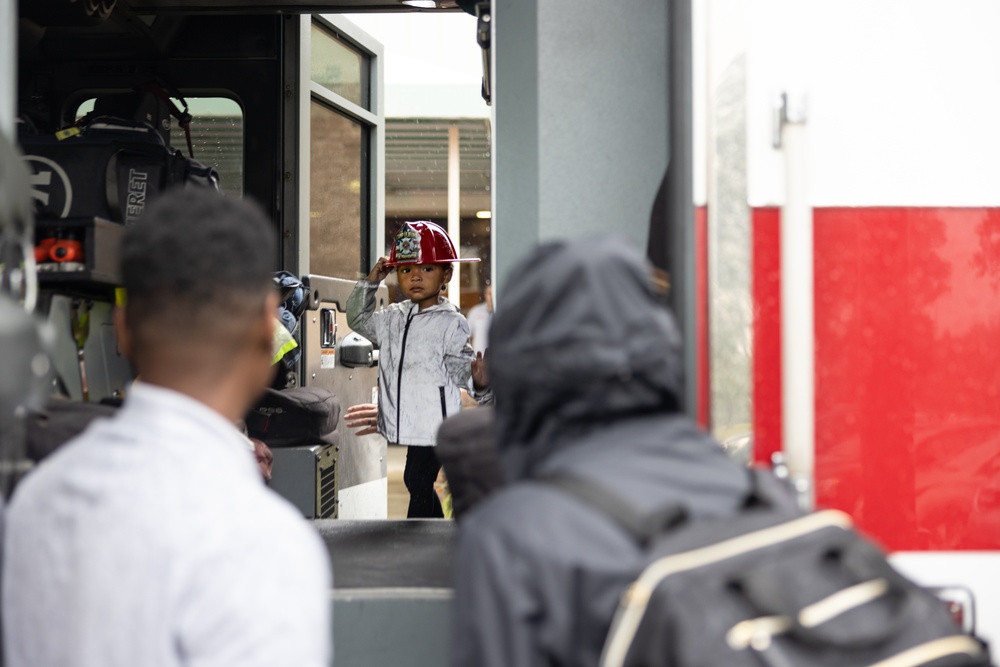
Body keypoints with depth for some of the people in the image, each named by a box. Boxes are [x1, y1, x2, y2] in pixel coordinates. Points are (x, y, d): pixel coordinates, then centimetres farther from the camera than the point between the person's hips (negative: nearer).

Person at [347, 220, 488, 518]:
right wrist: (370, 282, 12)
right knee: (416, 483, 15)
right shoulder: (393, 318, 12)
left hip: (433, 423, -7)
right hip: (405, 423, 7)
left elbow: (459, 367, -11)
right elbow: (358, 319, 25)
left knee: (419, 483, -6)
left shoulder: (451, 323, -7)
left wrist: (476, 380, -35)